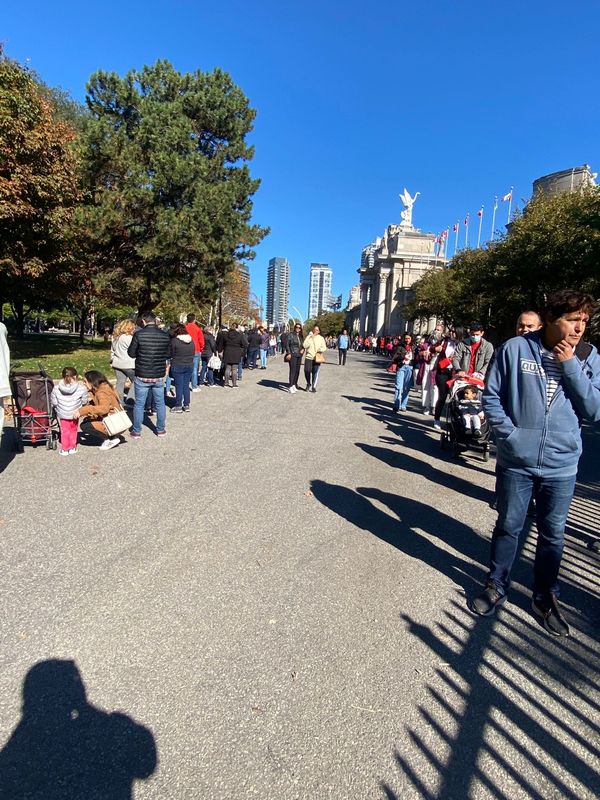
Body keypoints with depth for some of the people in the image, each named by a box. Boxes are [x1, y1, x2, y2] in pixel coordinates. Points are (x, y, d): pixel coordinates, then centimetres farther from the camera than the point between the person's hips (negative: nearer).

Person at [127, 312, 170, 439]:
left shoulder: (139, 334, -12)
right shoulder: (165, 335, -3)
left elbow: (131, 353, -3)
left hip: (142, 376, -2)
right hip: (159, 376, 2)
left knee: (139, 404, 9)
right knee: (160, 403, 14)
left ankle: (136, 431, 17)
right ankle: (161, 430, 23)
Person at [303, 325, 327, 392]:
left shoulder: (321, 338, 6)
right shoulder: (309, 337, 4)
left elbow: (324, 347, 5)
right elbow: (304, 345, -7)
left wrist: (321, 349, -17)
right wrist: (310, 338, -12)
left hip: (317, 357, 0)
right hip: (308, 357, 0)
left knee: (315, 372, 1)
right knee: (307, 371, -5)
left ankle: (313, 386, 14)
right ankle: (308, 384, 19)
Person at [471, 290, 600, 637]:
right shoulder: (516, 348, -8)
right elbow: (492, 396, -3)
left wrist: (570, 365, -14)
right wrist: (509, 432, -13)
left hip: (562, 465, 2)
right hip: (516, 461, -2)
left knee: (553, 534, 17)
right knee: (508, 527, 15)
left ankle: (546, 598, 38)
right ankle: (497, 586, 36)